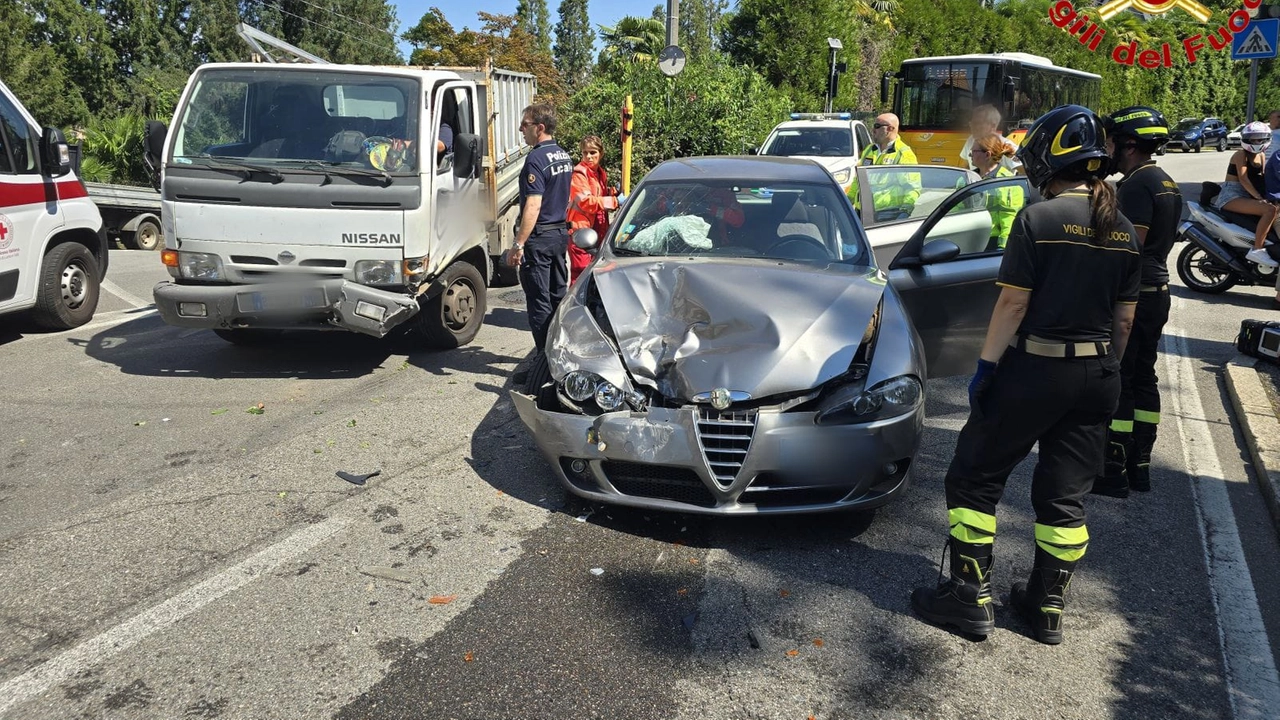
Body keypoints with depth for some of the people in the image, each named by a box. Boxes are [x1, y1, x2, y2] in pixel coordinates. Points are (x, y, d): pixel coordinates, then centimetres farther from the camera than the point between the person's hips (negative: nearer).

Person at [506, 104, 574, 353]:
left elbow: (533, 206, -23)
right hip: (561, 233, 9)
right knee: (559, 296, 15)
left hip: (539, 238, -9)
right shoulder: (564, 156, 11)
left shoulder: (536, 159, -17)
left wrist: (518, 244, -23)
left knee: (539, 300, -3)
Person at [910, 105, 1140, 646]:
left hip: (1034, 371, -6)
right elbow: (1124, 316, 10)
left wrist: (986, 367, -8)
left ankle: (971, 596, 11)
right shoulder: (1123, 230, 7)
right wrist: (1106, 368, 20)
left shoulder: (1038, 219, -13)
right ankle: (1048, 608, 23)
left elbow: (1013, 303, -14)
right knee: (1065, 495, 14)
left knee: (974, 478, 8)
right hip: (1097, 377, 7)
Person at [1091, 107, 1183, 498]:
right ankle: (1139, 465, 21)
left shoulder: (1136, 186, -17)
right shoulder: (1167, 184, 14)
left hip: (1131, 294, -10)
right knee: (1143, 378, 14)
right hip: (1157, 292, 10)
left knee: (1116, 382, -5)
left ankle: (1113, 471, 0)